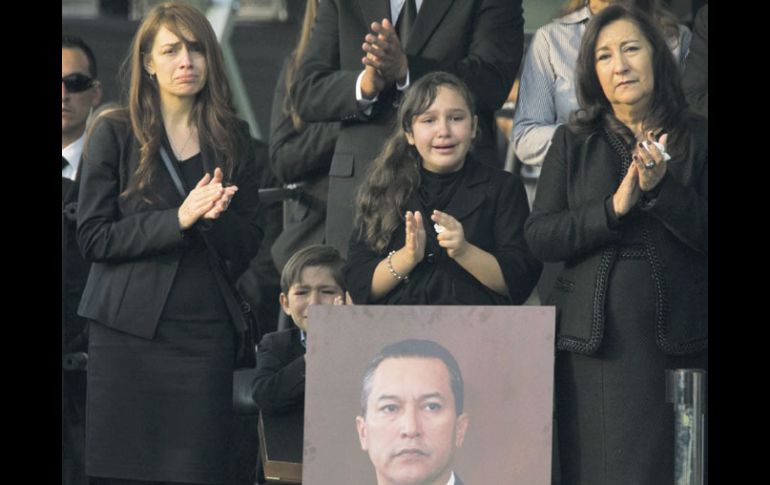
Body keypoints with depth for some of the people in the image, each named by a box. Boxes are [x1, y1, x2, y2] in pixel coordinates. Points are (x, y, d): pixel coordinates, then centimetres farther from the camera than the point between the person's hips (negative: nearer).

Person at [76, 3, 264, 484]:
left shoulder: (232, 137, 10)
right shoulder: (115, 133, 2)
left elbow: (249, 242, 9)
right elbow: (93, 236, -4)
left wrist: (215, 218, -13)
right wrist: (178, 219, -15)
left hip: (207, 331, 2)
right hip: (131, 331, -2)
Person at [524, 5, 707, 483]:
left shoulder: (697, 138, 6)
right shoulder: (573, 143, 11)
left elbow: (704, 232, -2)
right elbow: (540, 236, 2)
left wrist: (661, 188, -16)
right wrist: (614, 208, -11)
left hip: (679, 337, -1)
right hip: (598, 333, 1)